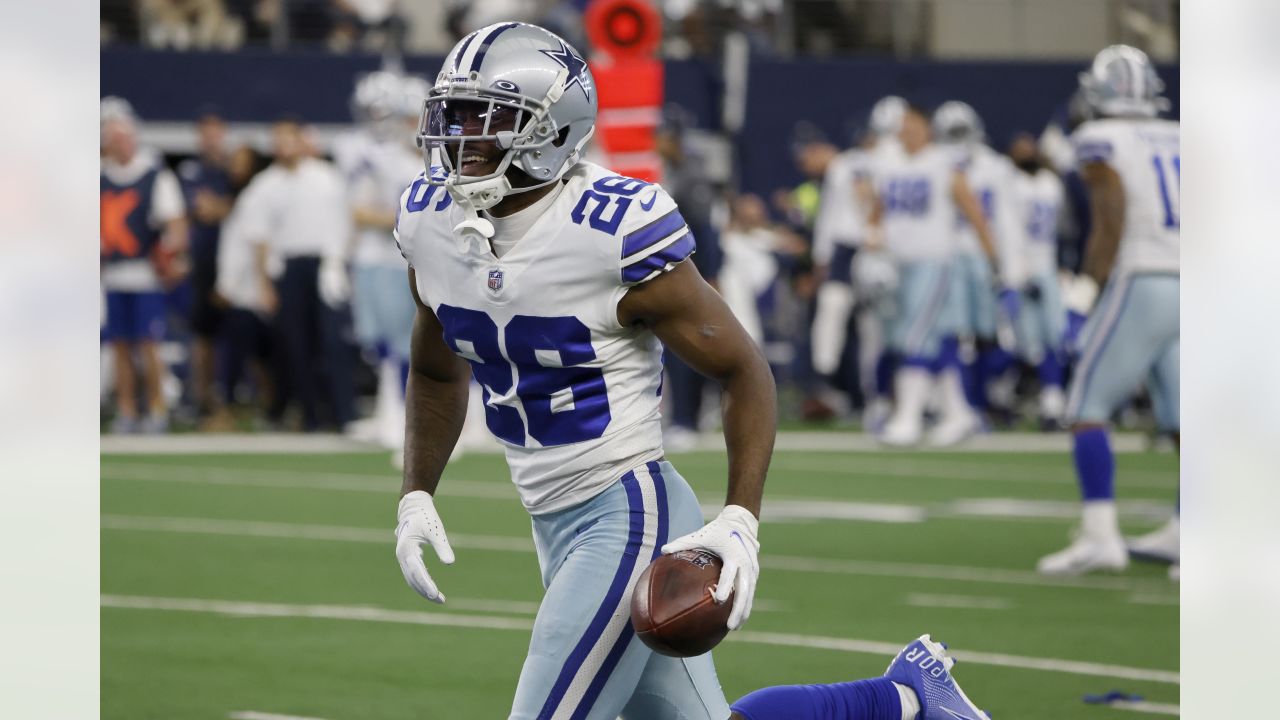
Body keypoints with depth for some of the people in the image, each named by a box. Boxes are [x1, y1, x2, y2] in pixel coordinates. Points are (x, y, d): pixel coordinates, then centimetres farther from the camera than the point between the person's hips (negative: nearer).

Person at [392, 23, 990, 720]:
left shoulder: (614, 231, -20)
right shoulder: (430, 221, 0)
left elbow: (744, 372, -12)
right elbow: (437, 374, 19)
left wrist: (740, 520, -22)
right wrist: (415, 496, 7)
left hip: (629, 515, -7)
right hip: (553, 524, 8)